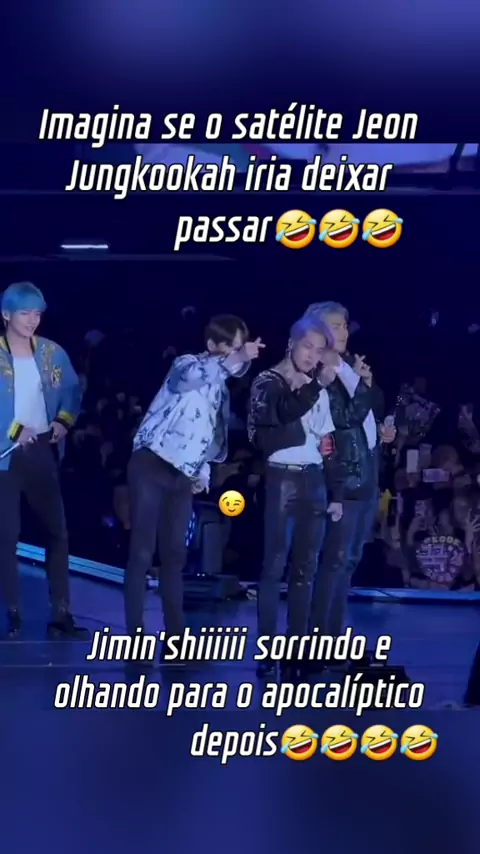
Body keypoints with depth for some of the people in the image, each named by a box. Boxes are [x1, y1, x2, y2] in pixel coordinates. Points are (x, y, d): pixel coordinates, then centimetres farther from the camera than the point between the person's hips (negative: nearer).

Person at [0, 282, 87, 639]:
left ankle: (61, 615, 11)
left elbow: (73, 391, 14)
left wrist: (64, 421, -3)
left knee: (58, 530, 5)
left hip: (43, 452, 4)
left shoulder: (53, 353, 7)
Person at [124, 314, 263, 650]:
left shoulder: (221, 386, 15)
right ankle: (135, 638, -6)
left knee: (175, 555, 7)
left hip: (183, 476, 7)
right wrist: (237, 360, -47)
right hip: (152, 466, -7)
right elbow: (191, 376, -36)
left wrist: (203, 474, 12)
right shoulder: (187, 365, -8)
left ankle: (176, 637, 10)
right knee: (142, 553, -7)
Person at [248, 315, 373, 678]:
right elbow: (283, 412, -23)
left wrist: (336, 493, 11)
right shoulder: (268, 382, 0)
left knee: (306, 568, 4)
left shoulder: (319, 391, 17)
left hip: (315, 483, 6)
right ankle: (267, 651, -9)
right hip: (282, 479, -6)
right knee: (275, 564, -9)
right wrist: (317, 386, -27)